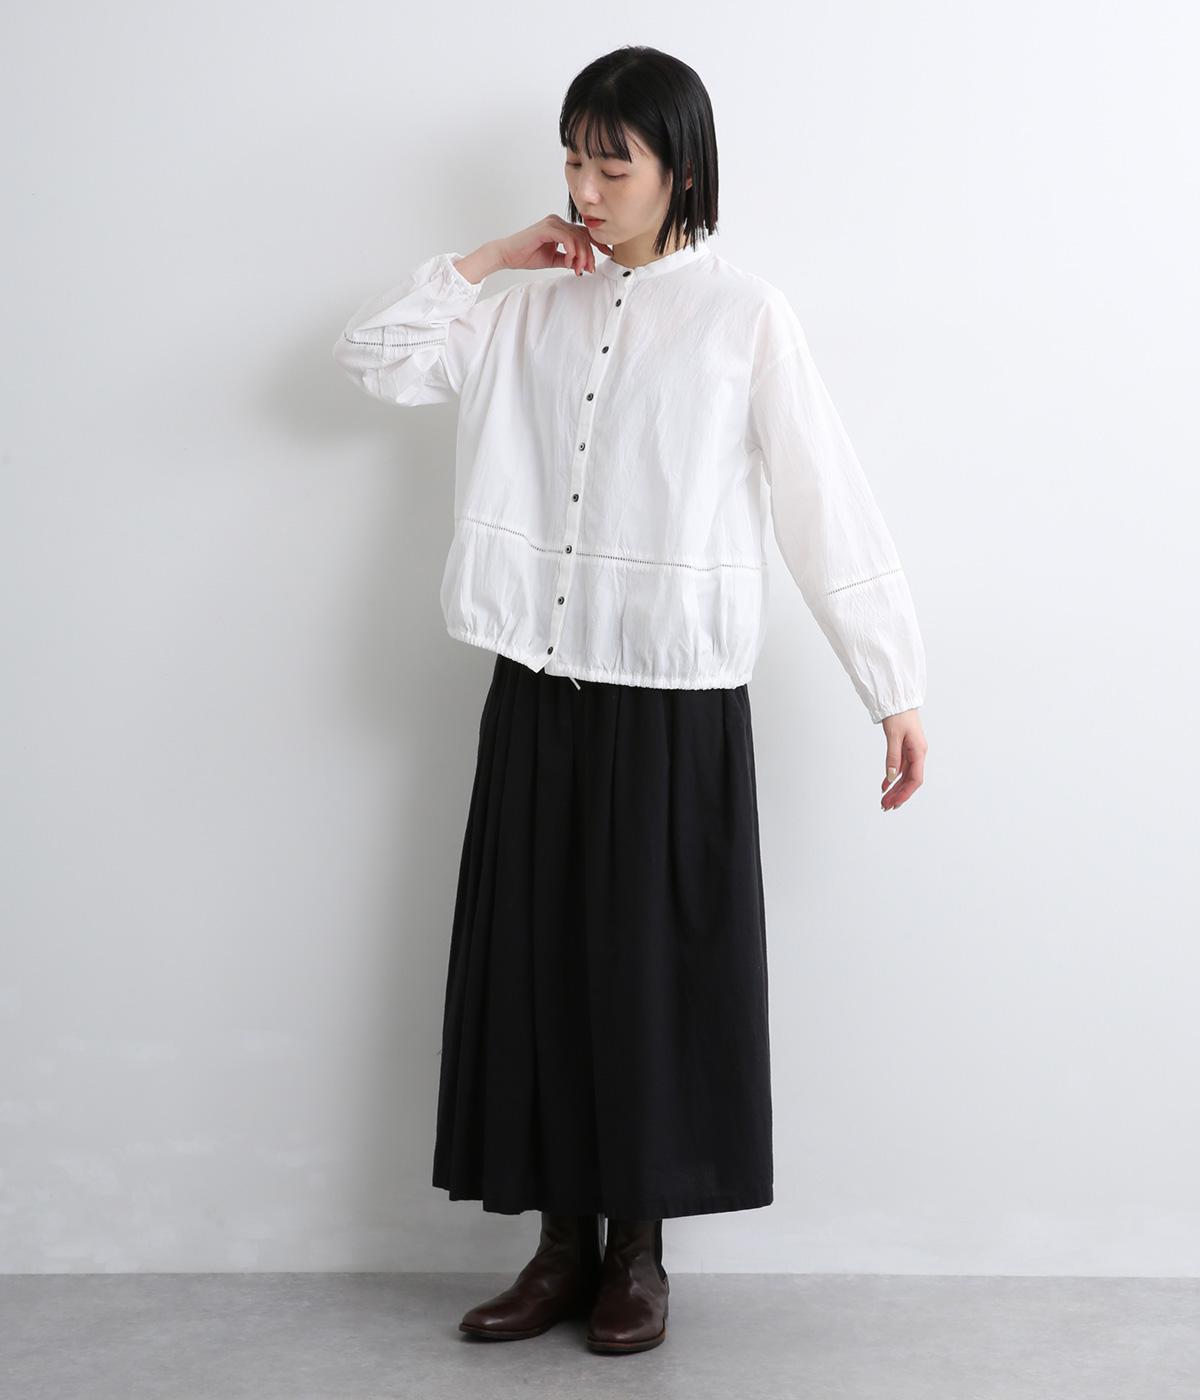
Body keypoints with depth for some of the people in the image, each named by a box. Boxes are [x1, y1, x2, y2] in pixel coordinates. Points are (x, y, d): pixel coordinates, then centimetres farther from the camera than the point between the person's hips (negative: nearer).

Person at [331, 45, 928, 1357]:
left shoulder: (743, 315, -4)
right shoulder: (530, 313, 9)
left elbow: (826, 507, -5)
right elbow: (373, 356, 10)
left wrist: (894, 689, -7)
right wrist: (492, 256, 2)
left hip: (673, 705, -4)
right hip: (537, 694, 5)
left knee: (653, 972, 4)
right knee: (535, 963, 8)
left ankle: (639, 1247, 21)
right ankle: (563, 1241, 22)